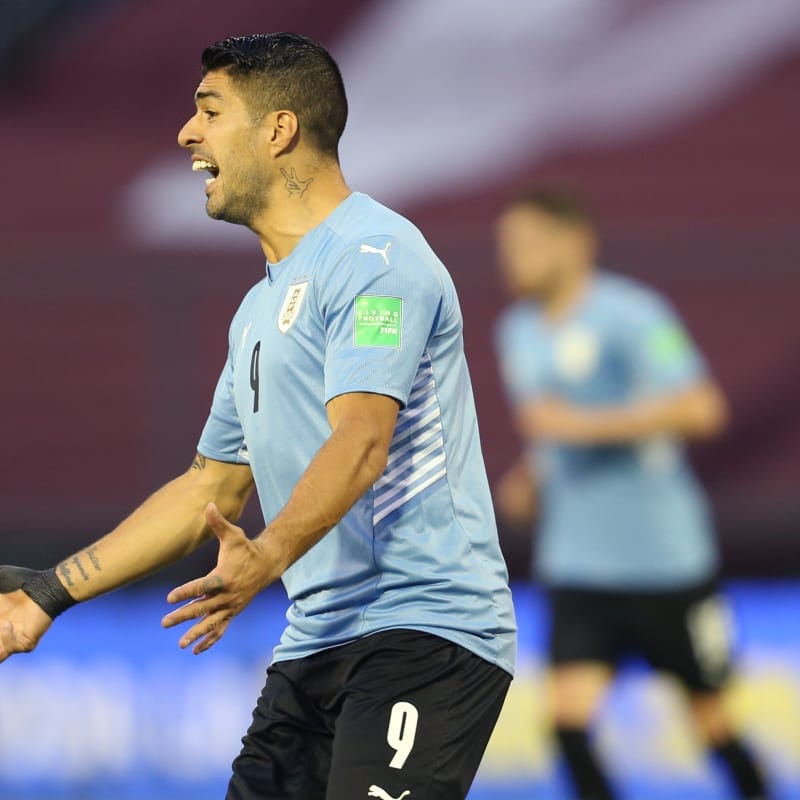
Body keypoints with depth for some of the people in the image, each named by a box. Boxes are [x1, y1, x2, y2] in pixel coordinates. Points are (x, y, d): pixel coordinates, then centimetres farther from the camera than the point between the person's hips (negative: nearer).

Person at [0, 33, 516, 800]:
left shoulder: (374, 254, -9)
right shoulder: (261, 306, 21)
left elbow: (359, 443, -23)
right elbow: (213, 487, 27)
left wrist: (264, 558, -38)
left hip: (421, 630, -9)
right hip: (317, 644, 9)